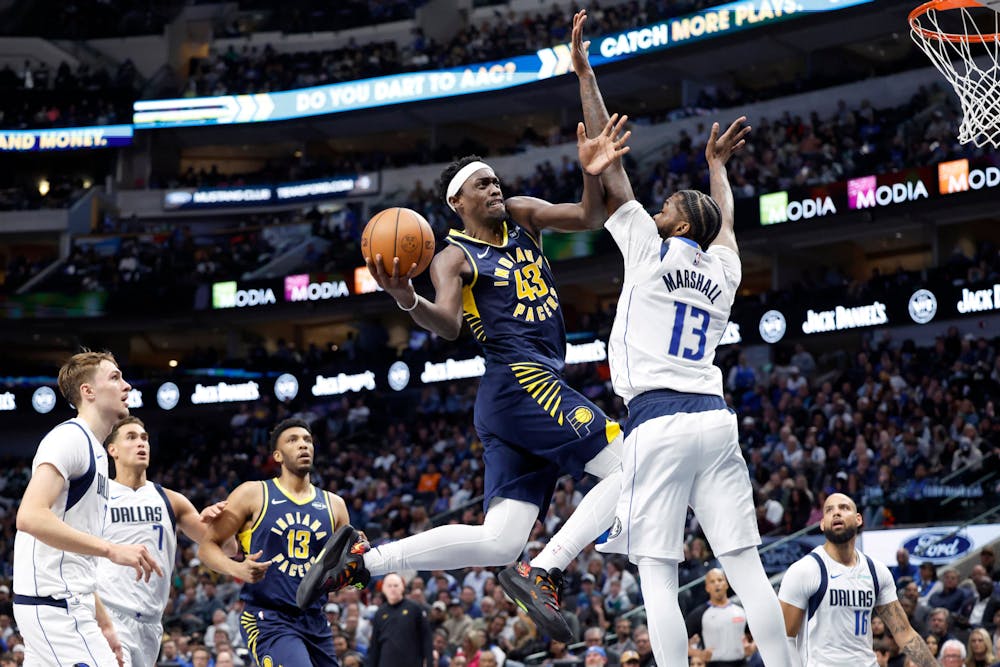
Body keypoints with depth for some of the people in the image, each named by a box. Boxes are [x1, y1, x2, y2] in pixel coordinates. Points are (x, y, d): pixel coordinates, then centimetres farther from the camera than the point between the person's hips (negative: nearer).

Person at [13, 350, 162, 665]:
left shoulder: (94, 450, 22)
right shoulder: (70, 437, -9)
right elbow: (30, 517, -24)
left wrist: (103, 623, 22)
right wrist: (112, 549, -26)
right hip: (54, 604, -10)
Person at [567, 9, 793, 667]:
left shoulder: (650, 248, 3)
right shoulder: (723, 270, 17)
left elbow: (612, 171, 6)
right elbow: (725, 218, 40)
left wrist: (584, 72, 11)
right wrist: (718, 163, 59)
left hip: (657, 420, -5)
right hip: (715, 417, 5)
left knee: (658, 577, -8)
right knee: (747, 567, 2)